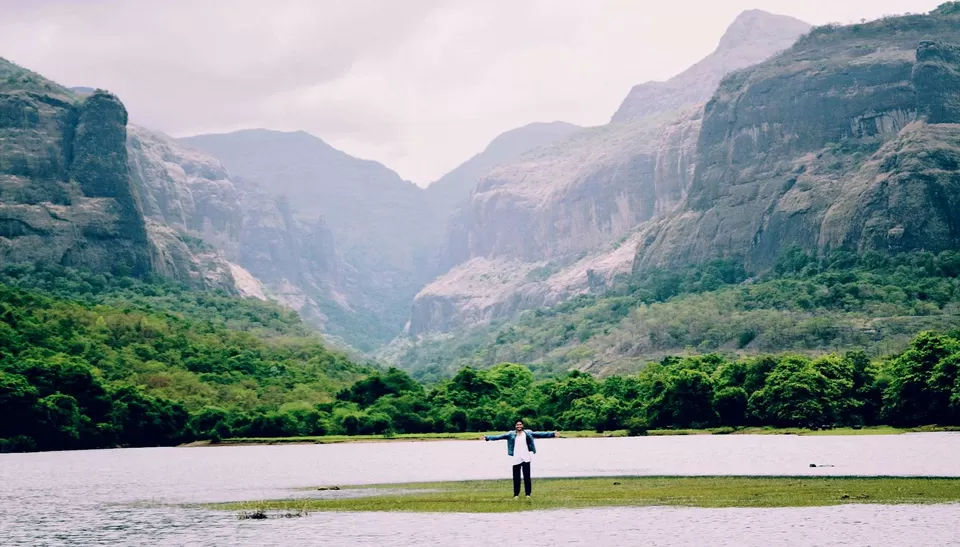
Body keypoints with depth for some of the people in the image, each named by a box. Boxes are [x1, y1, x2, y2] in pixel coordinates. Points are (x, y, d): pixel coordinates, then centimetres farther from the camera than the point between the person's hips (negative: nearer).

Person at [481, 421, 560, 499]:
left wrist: (552, 434, -6)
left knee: (527, 477, 2)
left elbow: (540, 435, 2)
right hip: (516, 458, 0)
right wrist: (487, 437, -9)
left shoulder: (528, 433, 6)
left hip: (526, 458, 0)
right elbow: (499, 437, 0)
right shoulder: (511, 434, 5)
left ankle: (528, 493, 10)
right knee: (516, 477, 1)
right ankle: (516, 494, 10)